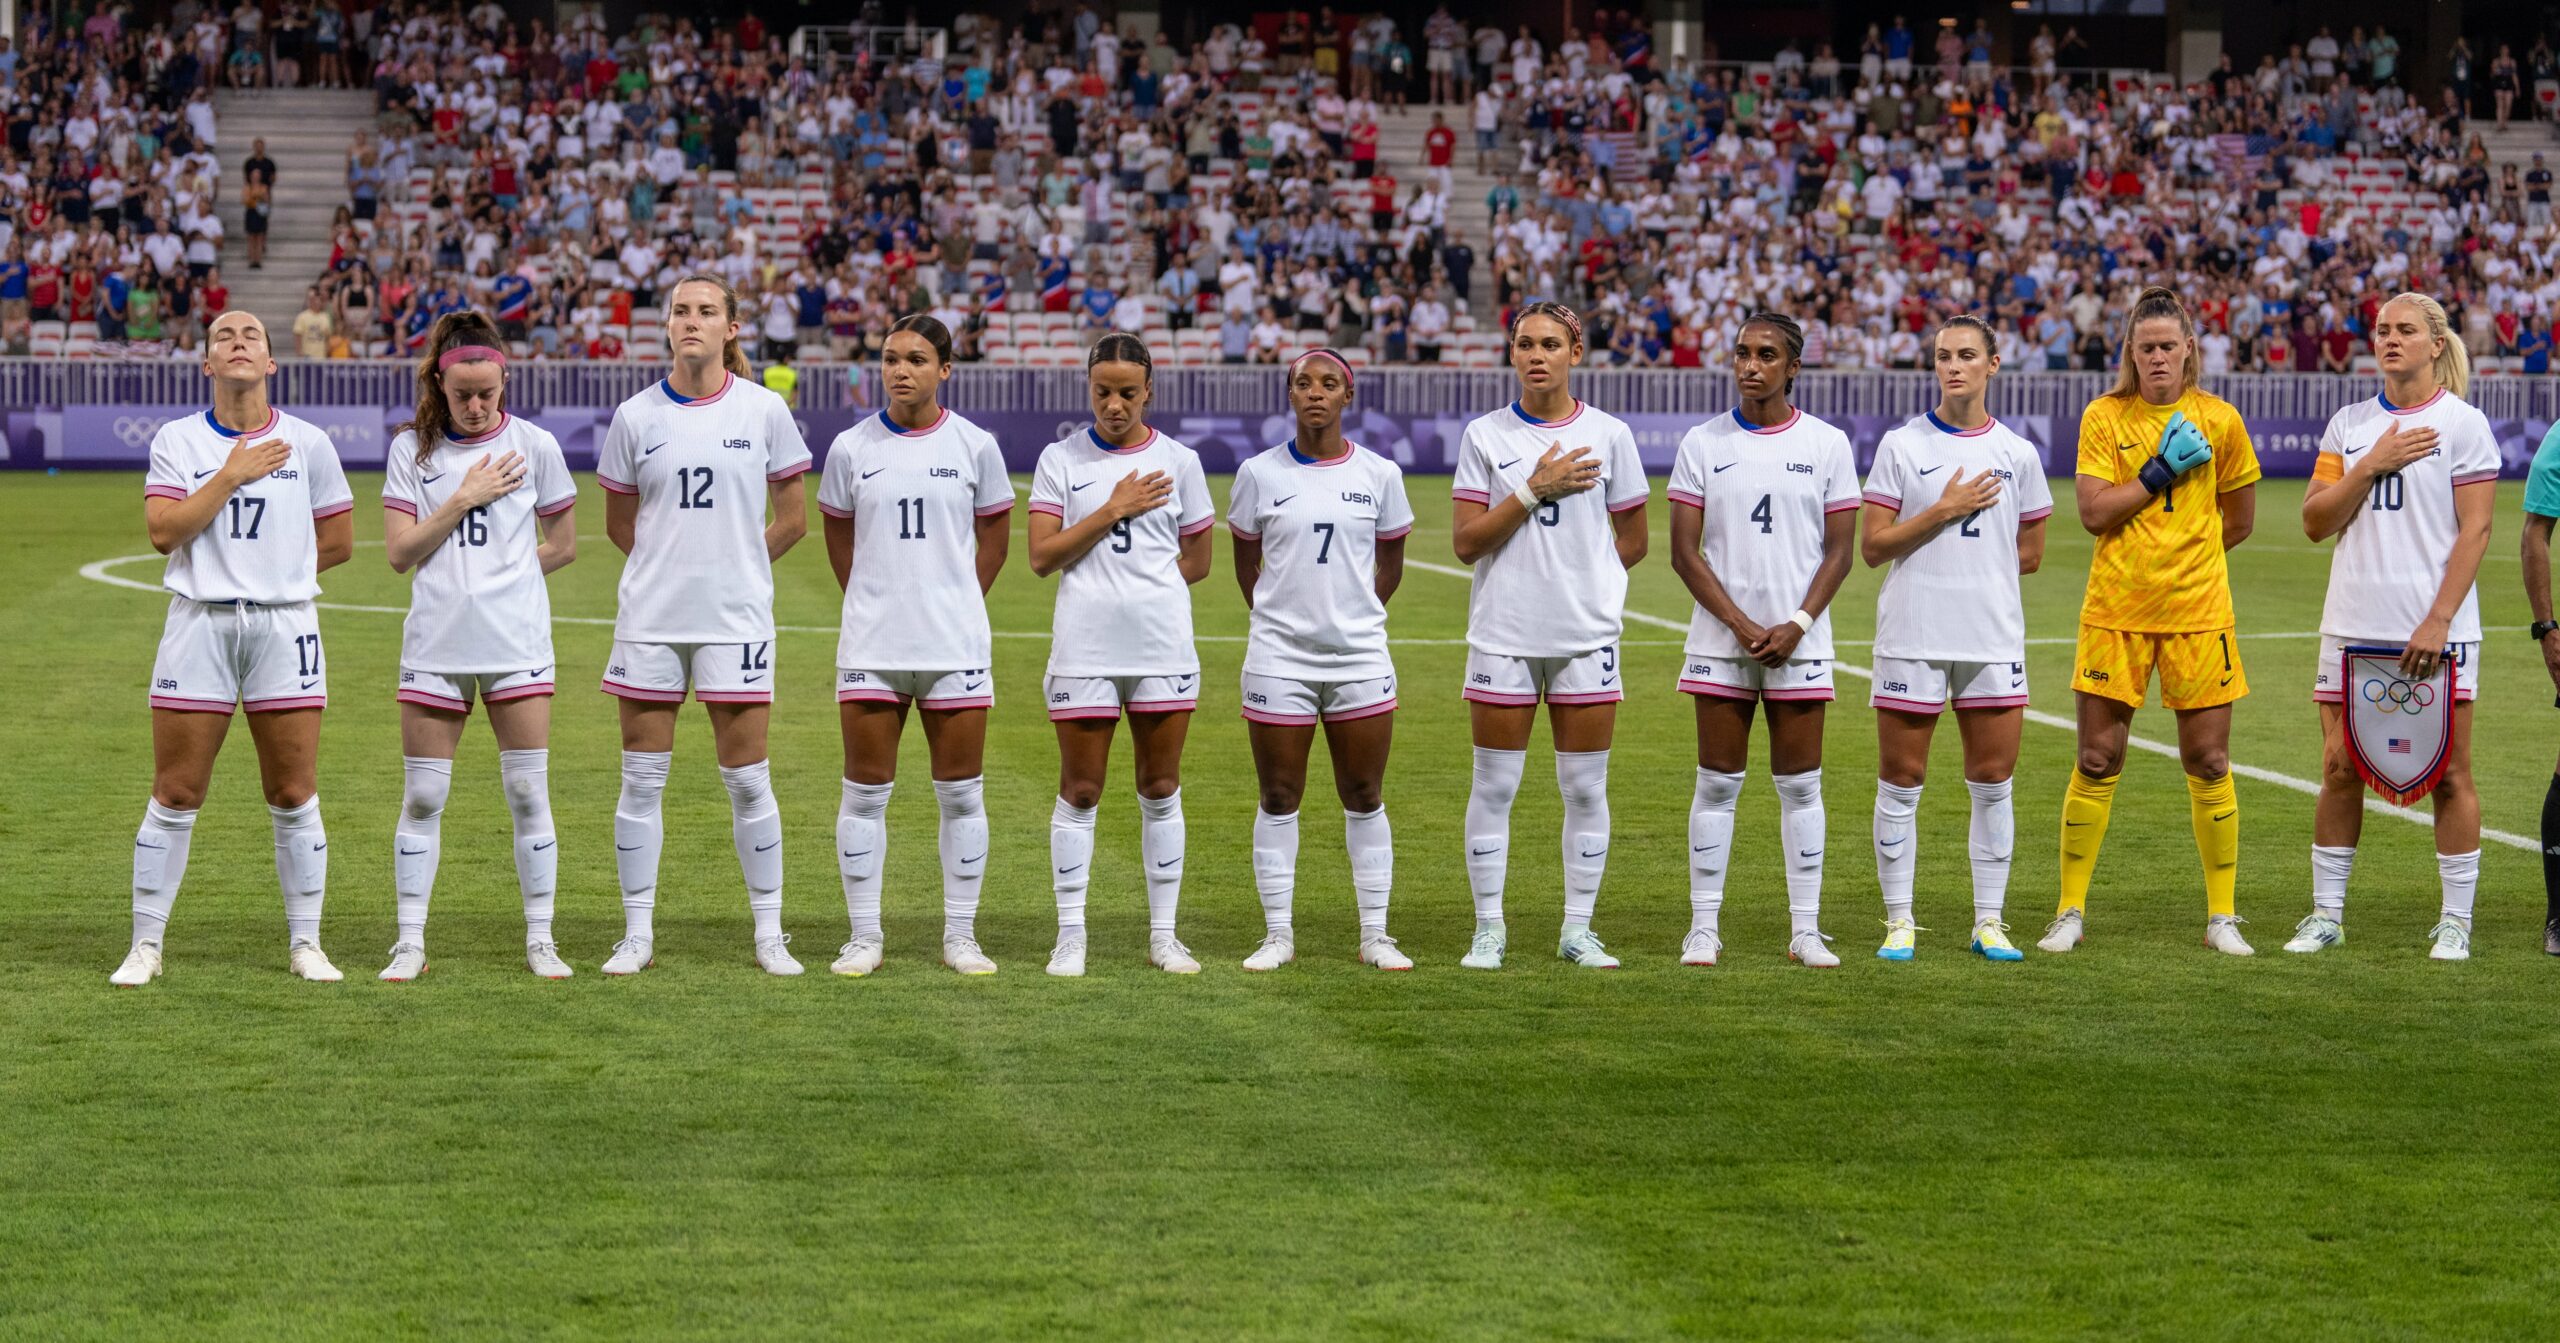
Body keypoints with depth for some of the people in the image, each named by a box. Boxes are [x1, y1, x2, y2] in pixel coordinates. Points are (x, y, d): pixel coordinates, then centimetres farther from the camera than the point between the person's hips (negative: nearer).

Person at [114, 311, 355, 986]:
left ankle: (305, 943, 13)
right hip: (199, 623, -1)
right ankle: (145, 944, 8)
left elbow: (338, 540, 11)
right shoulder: (177, 440, 3)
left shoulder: (308, 443, 5)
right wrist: (231, 476, -11)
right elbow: (164, 531, -9)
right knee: (174, 795, 0)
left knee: (294, 796, 3)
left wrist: (275, 573, 7)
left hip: (285, 626, 1)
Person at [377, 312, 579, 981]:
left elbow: (562, 544, 11)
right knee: (422, 796, 2)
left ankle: (540, 939, 9)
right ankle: (410, 942, 8)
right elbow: (400, 551, -3)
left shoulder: (533, 445, 2)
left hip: (517, 644, 0)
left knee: (528, 792, 1)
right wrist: (465, 498, -9)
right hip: (435, 644, 0)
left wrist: (502, 575, 4)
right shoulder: (413, 449, 3)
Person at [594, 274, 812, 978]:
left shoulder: (764, 410, 0)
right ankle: (638, 933, 11)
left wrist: (731, 565, 9)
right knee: (642, 778, 3)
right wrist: (676, 564, 12)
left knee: (747, 779, 2)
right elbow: (619, 525, 14)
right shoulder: (636, 416, 2)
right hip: (651, 620, 1)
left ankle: (769, 932, 11)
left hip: (735, 618, -1)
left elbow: (792, 519, 8)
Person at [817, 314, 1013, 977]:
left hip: (956, 647, 0)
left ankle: (961, 935, 12)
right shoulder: (851, 448, 2)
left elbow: (993, 536, 12)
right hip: (871, 647, 0)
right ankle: (864, 936, 10)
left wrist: (953, 603, 11)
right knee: (865, 791, 2)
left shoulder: (975, 445, 1)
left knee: (961, 793, 3)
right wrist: (877, 603, 12)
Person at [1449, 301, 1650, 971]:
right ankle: (1489, 928, 9)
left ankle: (1578, 929, 12)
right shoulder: (1485, 436, 2)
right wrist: (1536, 489, -12)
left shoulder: (1608, 434, 4)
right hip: (1503, 633, -1)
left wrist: (1580, 579, 4)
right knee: (1494, 785, 1)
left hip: (1586, 636, 1)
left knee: (1586, 788, 3)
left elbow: (1633, 543, 11)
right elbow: (1466, 542, -6)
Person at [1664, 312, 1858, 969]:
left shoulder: (1827, 444, 3)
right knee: (1717, 782, 1)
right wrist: (1741, 624, -10)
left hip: (1799, 639, 0)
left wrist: (1796, 625, -10)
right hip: (1720, 639, 0)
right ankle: (1704, 926, 6)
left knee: (1800, 783, 2)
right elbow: (1685, 551, 0)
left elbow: (1839, 551, 3)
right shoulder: (1703, 443, 3)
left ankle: (1806, 929, 7)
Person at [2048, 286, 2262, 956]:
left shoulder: (2218, 420, 3)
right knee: (2097, 761, 0)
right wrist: (2161, 471, -12)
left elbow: (2239, 521, 13)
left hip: (2198, 612, 1)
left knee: (2208, 763, 2)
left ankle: (2222, 916, 11)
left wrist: (2182, 551, 11)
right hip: (2114, 611, -1)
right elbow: (2093, 512, -9)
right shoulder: (2105, 417, 1)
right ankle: (2071, 911, 10)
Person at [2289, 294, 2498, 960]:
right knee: (2340, 769, 4)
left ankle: (2456, 920, 5)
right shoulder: (2349, 425, 11)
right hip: (2353, 625, 4)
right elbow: (2315, 521, 5)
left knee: (2448, 774, -2)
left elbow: (2474, 531, -7)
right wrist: (2374, 464, -8)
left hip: (2435, 629, -4)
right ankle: (2326, 913, 12)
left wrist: (2439, 621, -14)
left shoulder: (2463, 423, -1)